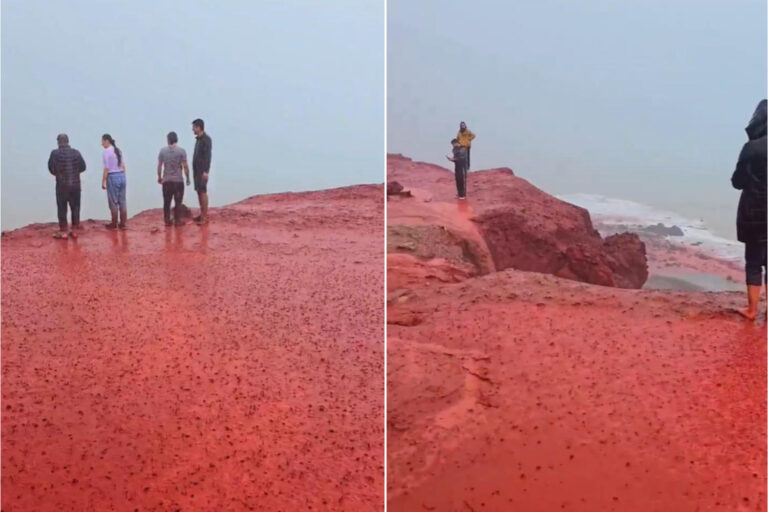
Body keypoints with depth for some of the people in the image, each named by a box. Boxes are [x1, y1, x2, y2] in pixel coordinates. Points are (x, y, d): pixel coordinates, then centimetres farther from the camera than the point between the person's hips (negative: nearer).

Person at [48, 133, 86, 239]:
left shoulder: (55, 153, -9)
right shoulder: (76, 152, -3)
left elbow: (51, 168, -4)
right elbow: (83, 167, 2)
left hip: (62, 185, -2)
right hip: (75, 184, 2)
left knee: (62, 208, 7)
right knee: (75, 207, 10)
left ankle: (63, 232, 10)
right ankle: (74, 231, 15)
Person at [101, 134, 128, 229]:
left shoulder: (106, 152, -10)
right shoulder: (118, 150, 11)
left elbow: (106, 168, -13)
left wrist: (103, 182, -8)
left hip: (112, 177, -7)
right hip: (122, 175, 7)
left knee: (113, 202, 3)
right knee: (122, 201, 9)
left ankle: (114, 224, 11)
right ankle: (123, 223, 14)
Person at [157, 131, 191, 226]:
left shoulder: (163, 151, 1)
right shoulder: (181, 151, -7)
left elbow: (159, 166, 4)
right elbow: (185, 166, -9)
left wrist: (159, 177, 17)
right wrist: (188, 178, 3)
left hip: (166, 180, 3)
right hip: (178, 180, -3)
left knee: (166, 202, 10)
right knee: (178, 202, 4)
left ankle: (167, 221, 13)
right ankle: (177, 220, 4)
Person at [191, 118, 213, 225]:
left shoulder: (206, 139, -13)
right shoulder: (198, 139, 15)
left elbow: (208, 156, -19)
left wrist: (205, 171, -24)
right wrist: (195, 169, 18)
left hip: (202, 170, -9)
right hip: (197, 169, 9)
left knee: (203, 192, -9)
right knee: (198, 191, 10)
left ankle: (205, 217, -8)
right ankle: (202, 214, 17)